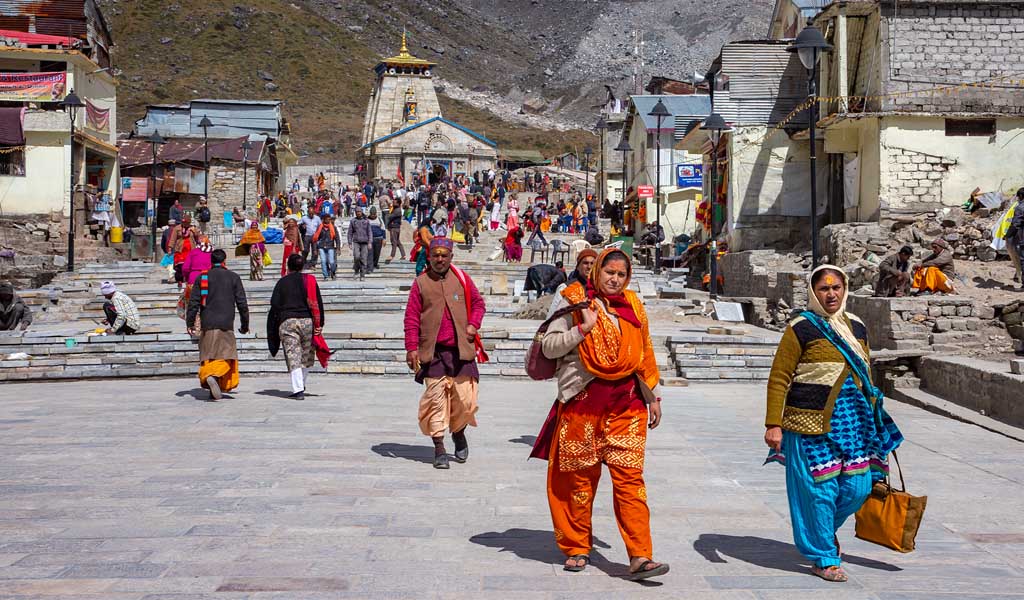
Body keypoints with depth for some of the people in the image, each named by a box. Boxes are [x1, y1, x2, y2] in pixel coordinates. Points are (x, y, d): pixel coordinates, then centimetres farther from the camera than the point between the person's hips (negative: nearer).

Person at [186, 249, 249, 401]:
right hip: (226, 324, -2)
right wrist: (245, 325, 12)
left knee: (208, 356, 10)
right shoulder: (233, 277, 5)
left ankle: (206, 376, -6)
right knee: (226, 355, -1)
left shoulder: (202, 277, 8)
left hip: (207, 325, 2)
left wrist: (190, 323, 8)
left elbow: (193, 302, 4)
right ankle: (214, 376, -25)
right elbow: (242, 303, 4)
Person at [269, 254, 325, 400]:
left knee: (293, 357, -4)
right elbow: (318, 304, 4)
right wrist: (319, 324, 8)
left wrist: (273, 328, 9)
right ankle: (301, 386, 24)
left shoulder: (282, 282, 7)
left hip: (287, 322, -1)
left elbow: (274, 304, 3)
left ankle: (298, 390, -14)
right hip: (307, 321, 1)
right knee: (307, 356, 15)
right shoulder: (310, 280, 7)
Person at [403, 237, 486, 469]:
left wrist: (473, 324, 1)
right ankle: (439, 450, 4)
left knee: (464, 399, 0)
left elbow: (478, 303, 18)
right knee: (436, 398, -5)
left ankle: (459, 433, 30)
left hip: (460, 350, 1)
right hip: (433, 352, -1)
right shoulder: (421, 283, 3)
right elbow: (411, 317, 2)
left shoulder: (461, 279, 7)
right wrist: (412, 348, -5)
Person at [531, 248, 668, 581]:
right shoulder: (573, 300, 1)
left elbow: (645, 353, 19)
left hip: (626, 403, 2)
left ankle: (639, 557, -7)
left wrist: (654, 396, 18)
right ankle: (577, 548, 21)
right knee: (580, 476, 5)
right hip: (583, 402, -2)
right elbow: (548, 346, -3)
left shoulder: (632, 304, 13)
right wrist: (583, 328, -13)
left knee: (630, 477, -5)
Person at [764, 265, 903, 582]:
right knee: (818, 488, -1)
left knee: (858, 487, 6)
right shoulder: (801, 328, -6)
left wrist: (872, 415, 24)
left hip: (852, 419, 6)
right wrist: (773, 424, -13)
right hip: (811, 421, -6)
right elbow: (778, 378, -7)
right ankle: (823, 557, 15)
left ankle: (827, 527, 36)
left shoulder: (856, 327, 13)